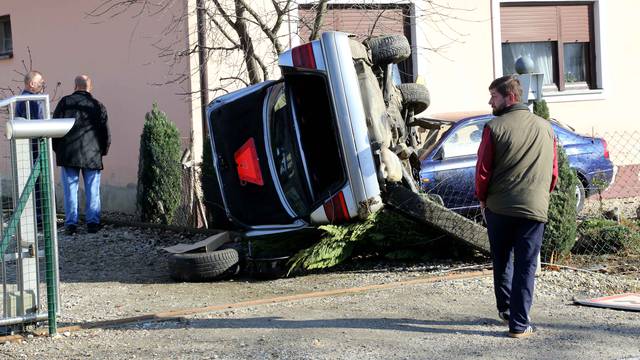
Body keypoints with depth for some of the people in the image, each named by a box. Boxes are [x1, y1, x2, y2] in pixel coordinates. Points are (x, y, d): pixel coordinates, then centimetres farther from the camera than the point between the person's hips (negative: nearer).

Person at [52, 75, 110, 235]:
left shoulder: (65, 102, 0)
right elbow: (106, 133, 5)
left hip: (68, 154, -1)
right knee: (92, 191, 7)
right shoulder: (98, 106, 3)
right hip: (92, 155, 1)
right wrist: (102, 151, 19)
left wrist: (57, 149, 12)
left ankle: (71, 223, 1)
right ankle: (93, 222, 7)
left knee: (70, 190, 3)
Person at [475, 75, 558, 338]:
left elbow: (483, 170, -4)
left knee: (502, 261, 18)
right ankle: (519, 324, 1)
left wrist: (482, 199, 11)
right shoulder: (545, 128, 6)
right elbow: (553, 172, 11)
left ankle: (505, 308, 29)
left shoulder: (494, 128, -6)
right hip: (535, 208, 1)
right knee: (526, 267, 3)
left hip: (498, 207, -1)